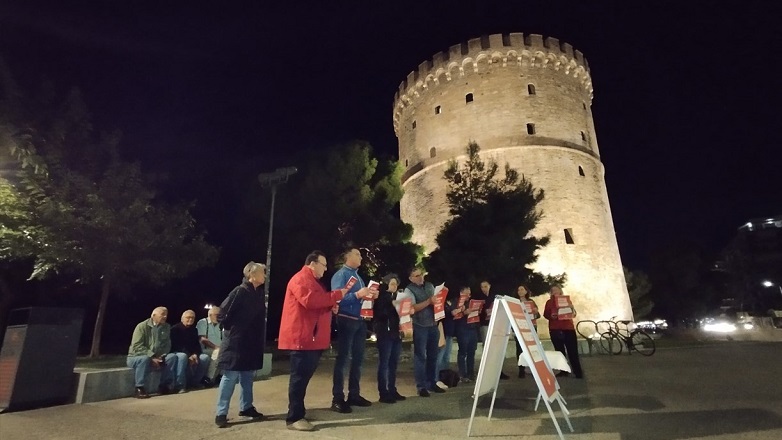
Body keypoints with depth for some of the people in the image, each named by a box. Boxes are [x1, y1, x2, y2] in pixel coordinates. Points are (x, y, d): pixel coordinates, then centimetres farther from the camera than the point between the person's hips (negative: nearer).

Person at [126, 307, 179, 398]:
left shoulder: (167, 327, 2)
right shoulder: (142, 326, -13)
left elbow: (167, 345, 1)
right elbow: (137, 347, -22)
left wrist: (161, 356, -18)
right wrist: (152, 357, -28)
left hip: (156, 358, 5)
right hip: (136, 357, -4)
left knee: (172, 357, -19)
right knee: (145, 359, -37)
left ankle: (165, 385, -11)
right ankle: (139, 388, -24)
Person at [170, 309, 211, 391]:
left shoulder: (194, 330, 10)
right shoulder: (175, 328, -9)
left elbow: (197, 345, 6)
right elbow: (175, 345, -18)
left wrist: (195, 354, -17)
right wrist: (188, 355, -27)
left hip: (192, 354, 6)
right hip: (177, 352, -6)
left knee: (206, 357, -16)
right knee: (183, 356, -39)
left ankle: (194, 381, -5)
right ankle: (180, 385, -33)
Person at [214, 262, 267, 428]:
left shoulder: (260, 293, 6)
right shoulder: (240, 291, -16)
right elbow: (222, 313, -15)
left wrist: (261, 339, 9)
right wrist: (230, 329, -4)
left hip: (252, 342, 7)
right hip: (236, 342, -7)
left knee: (247, 377, 16)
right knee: (230, 377, 0)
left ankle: (246, 407, 28)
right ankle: (221, 413, 10)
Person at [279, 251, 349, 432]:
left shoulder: (312, 281, 22)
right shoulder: (300, 279, -13)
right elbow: (310, 300, -28)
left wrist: (331, 305, 9)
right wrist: (337, 295, -22)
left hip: (312, 338, 11)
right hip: (302, 338, -10)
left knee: (304, 376, 16)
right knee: (300, 377, -5)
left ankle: (298, 412, 26)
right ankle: (294, 418, 2)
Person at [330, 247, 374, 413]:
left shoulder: (358, 276, 16)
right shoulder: (340, 275, -9)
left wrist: (370, 296, -1)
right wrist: (357, 295, -28)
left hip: (360, 321, 8)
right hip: (346, 320, -8)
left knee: (358, 358, 13)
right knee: (342, 359, -2)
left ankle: (354, 394, 24)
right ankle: (337, 399, 5)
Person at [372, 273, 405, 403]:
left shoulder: (397, 297, 16)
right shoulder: (380, 296, -2)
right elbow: (378, 314, -15)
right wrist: (391, 305, -21)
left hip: (396, 333, 6)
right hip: (385, 333, -6)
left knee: (393, 363, 10)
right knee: (384, 363, -3)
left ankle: (392, 390, 18)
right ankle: (383, 393, 2)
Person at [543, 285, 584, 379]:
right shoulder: (549, 302, 10)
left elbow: (573, 312, 8)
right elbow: (545, 314, 3)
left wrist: (572, 313, -14)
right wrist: (551, 316, -17)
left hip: (568, 327, -1)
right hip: (555, 329, 1)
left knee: (572, 350, -5)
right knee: (560, 351, 3)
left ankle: (578, 372, 0)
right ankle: (563, 371, 10)